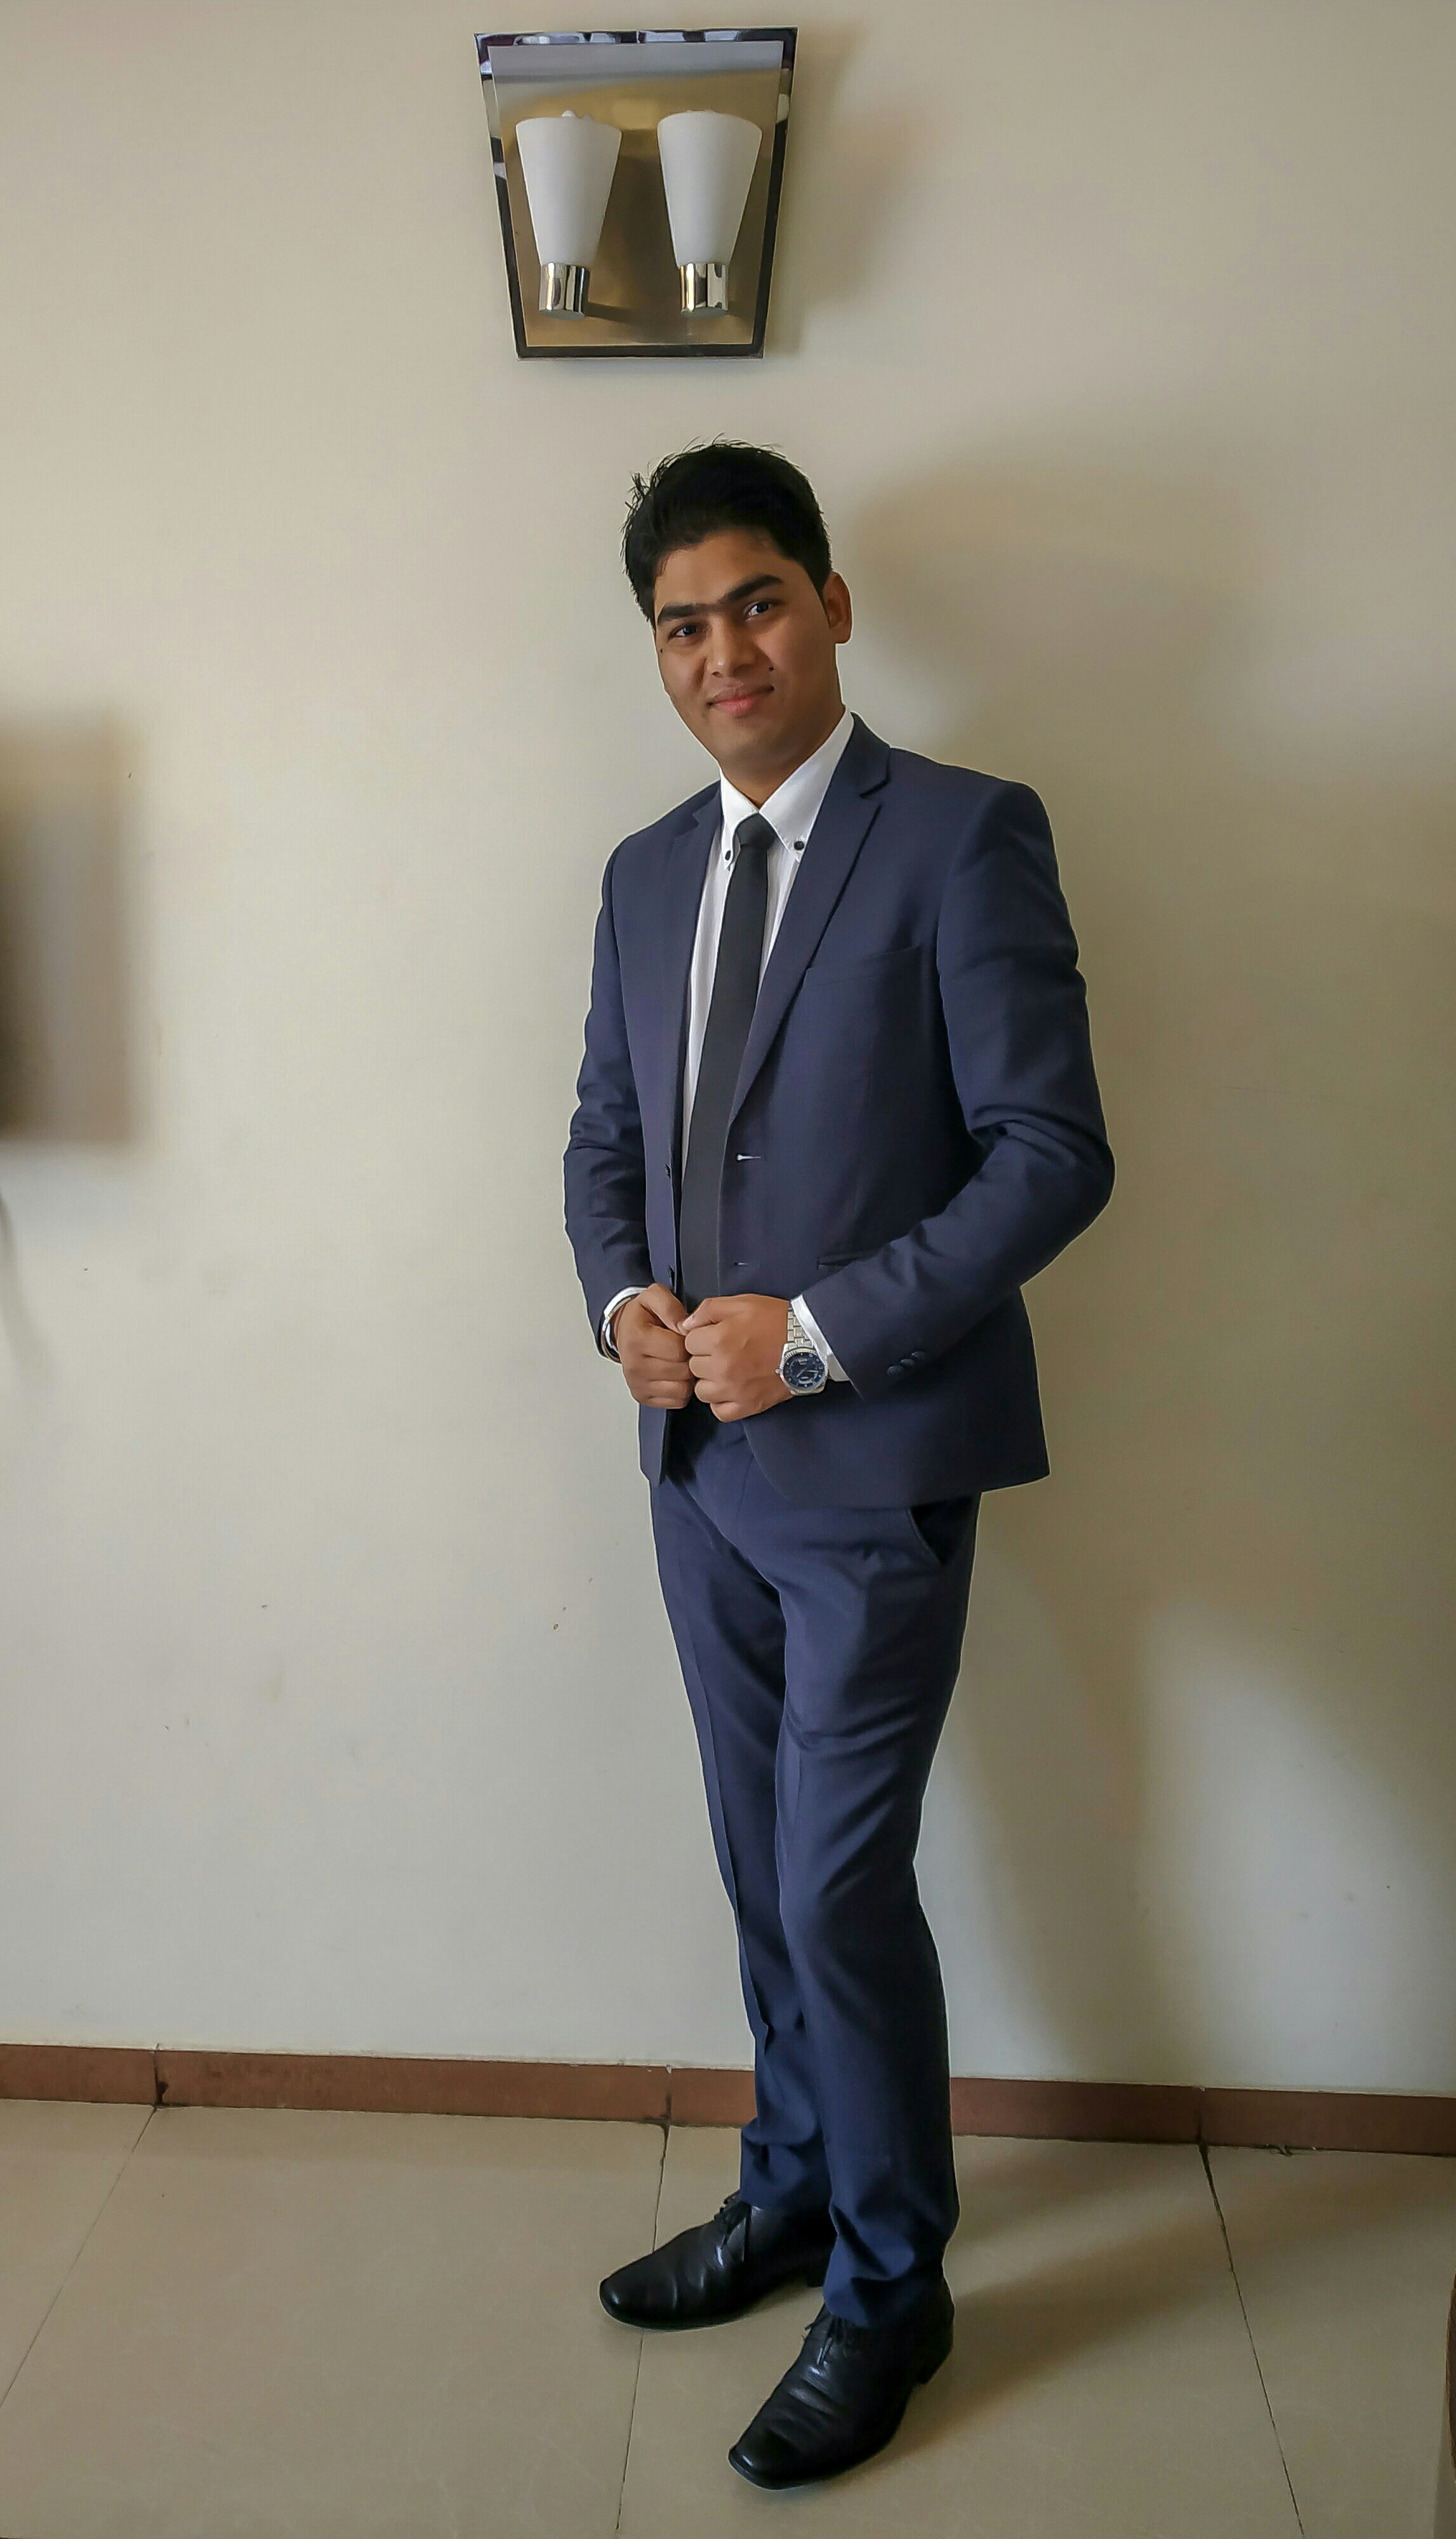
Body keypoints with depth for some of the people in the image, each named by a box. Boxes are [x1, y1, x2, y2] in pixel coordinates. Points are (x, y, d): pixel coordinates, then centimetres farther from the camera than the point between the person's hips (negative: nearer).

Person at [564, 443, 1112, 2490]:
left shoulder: (966, 838, -10)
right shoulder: (649, 875, 11)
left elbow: (1053, 1152, -14)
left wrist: (817, 1331, -19)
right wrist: (624, 1300, -4)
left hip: (873, 1462, -6)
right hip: (702, 1459, 6)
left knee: (842, 1884, 2)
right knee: (766, 1872, 18)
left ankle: (890, 2285, 25)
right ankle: (792, 2194, 40)